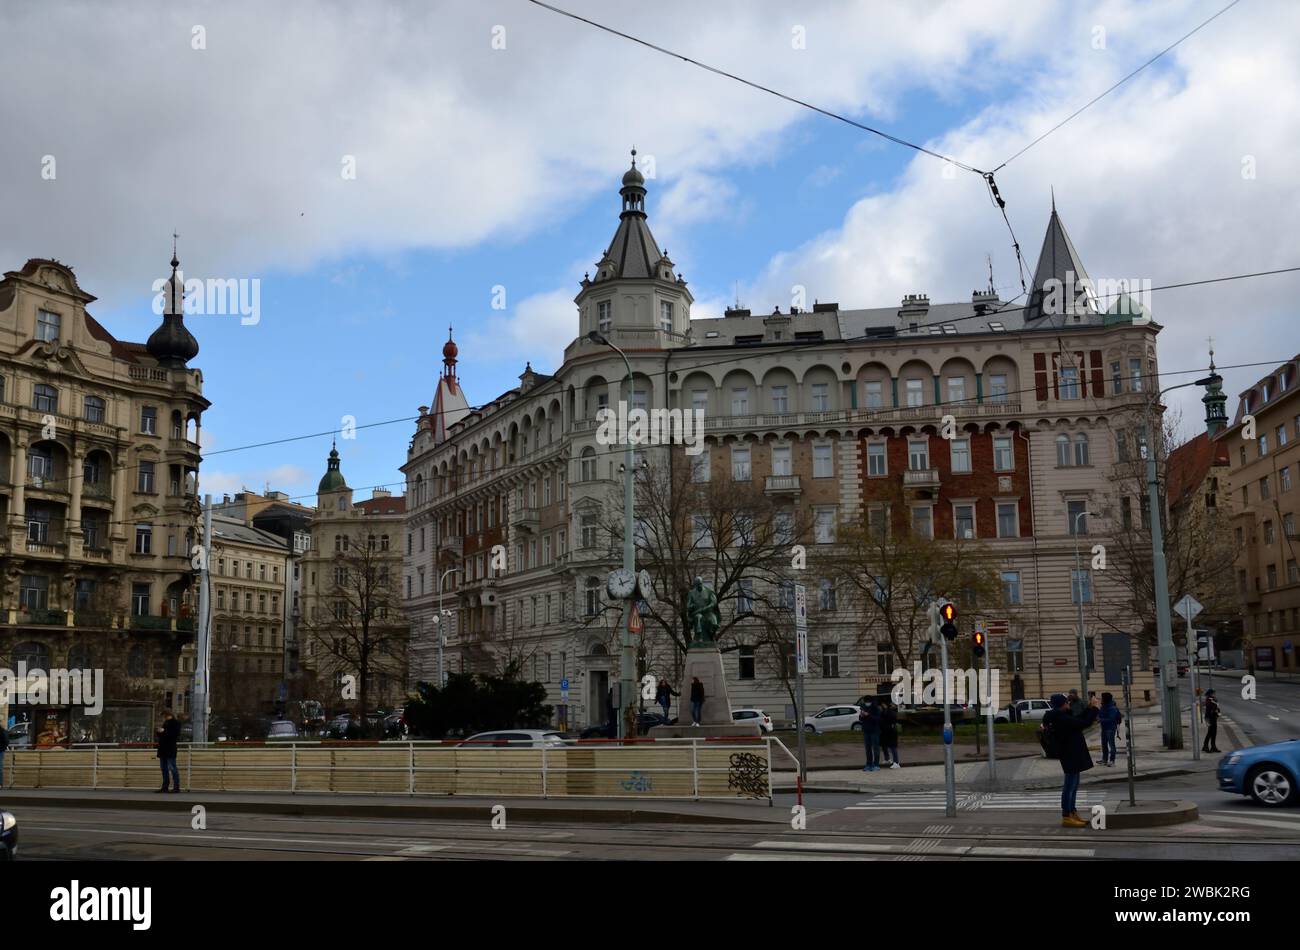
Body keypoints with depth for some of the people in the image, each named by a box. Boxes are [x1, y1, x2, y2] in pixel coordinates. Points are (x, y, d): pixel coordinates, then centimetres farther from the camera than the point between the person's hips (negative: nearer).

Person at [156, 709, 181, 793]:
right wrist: (160, 732, 2)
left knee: (172, 768, -10)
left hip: (170, 750, -9)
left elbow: (175, 734, -17)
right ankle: (165, 787, 15)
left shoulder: (175, 723, -7)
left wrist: (164, 732, -15)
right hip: (163, 750, 9)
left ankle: (176, 787, -9)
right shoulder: (166, 723, 19)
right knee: (164, 769, 11)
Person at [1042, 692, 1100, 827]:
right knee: (1070, 785, -6)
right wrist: (1095, 709, -10)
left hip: (1072, 755, 11)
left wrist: (1089, 708, 12)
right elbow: (1084, 723, -23)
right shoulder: (1062, 719, -24)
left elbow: (1078, 721, 17)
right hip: (1071, 755, -11)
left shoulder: (1060, 717, 9)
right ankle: (1066, 817, -1)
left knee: (1072, 785, 18)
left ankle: (1072, 813, 27)